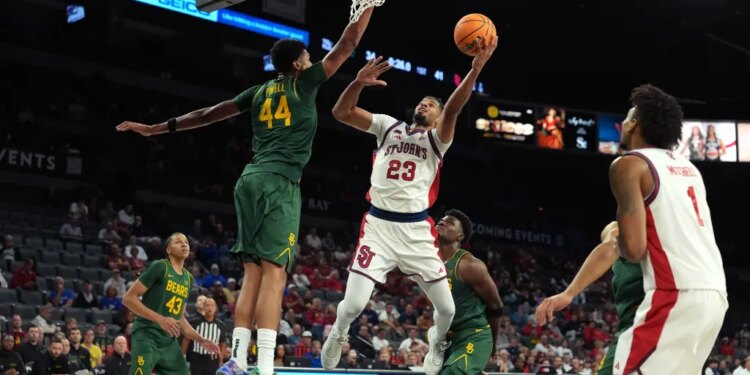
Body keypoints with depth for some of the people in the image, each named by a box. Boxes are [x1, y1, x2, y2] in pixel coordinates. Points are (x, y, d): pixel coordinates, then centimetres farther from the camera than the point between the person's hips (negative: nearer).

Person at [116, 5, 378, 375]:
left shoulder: (259, 91, 19)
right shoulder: (303, 82, 5)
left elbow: (207, 114, 19)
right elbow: (345, 47, 9)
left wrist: (158, 128, 24)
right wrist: (368, 8, 19)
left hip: (251, 179, 7)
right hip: (280, 182, -7)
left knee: (253, 273, 6)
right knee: (273, 273, -13)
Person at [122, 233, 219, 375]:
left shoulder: (188, 278, 16)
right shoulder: (159, 267, -8)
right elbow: (128, 298, -13)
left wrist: (201, 340, 12)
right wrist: (160, 319, -21)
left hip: (169, 341, 8)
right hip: (146, 336, -8)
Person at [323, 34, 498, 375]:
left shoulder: (437, 139, 8)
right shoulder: (389, 126, 12)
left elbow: (453, 109, -13)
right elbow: (341, 112, 2)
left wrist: (476, 68, -28)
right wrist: (359, 82, -17)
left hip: (417, 230, 0)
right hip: (379, 225, 0)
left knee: (447, 309, 0)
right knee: (353, 304, -10)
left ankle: (436, 345, 35)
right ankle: (337, 335, 26)